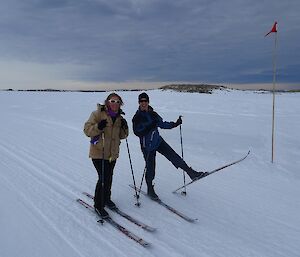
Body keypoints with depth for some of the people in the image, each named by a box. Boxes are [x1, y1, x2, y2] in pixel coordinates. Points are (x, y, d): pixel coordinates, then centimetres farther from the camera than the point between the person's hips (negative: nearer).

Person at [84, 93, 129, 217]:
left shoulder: (119, 117, 9)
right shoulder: (98, 114, -10)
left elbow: (122, 136, 13)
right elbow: (87, 130, -13)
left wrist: (124, 128, -7)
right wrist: (98, 127, -31)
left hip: (113, 153, 6)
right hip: (99, 152, -6)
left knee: (109, 178, 18)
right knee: (103, 178, -7)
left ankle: (106, 198, 40)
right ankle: (98, 205, 12)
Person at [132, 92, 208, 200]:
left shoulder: (153, 114, 2)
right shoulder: (137, 117, -11)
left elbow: (162, 124, 11)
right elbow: (137, 132, -21)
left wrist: (175, 124, 0)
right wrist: (150, 127, -30)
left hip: (158, 141, 4)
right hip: (147, 146, -4)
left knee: (174, 157, -3)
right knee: (150, 168, 4)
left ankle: (192, 173, 7)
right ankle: (150, 189, 25)